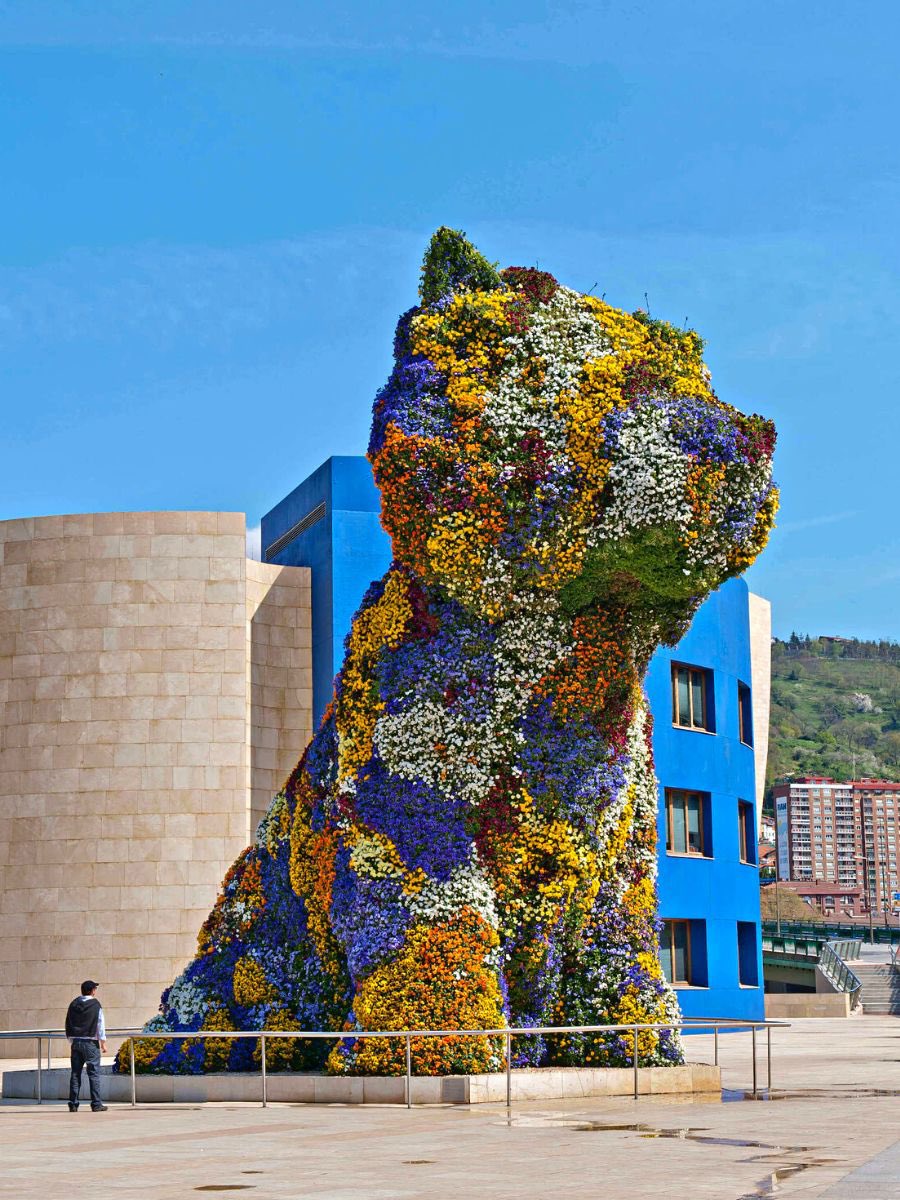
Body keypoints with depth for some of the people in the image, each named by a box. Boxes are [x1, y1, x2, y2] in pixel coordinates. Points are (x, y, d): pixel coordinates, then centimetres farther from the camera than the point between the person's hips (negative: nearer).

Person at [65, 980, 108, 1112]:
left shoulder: (73, 1004, 8)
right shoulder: (95, 1005, -6)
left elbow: (68, 1024, 13)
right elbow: (100, 1025, -5)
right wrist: (103, 1042, 1)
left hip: (76, 1042, 5)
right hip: (90, 1042, -5)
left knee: (75, 1073, 8)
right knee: (94, 1073, -1)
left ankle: (73, 1104, 6)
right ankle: (96, 1104, -3)